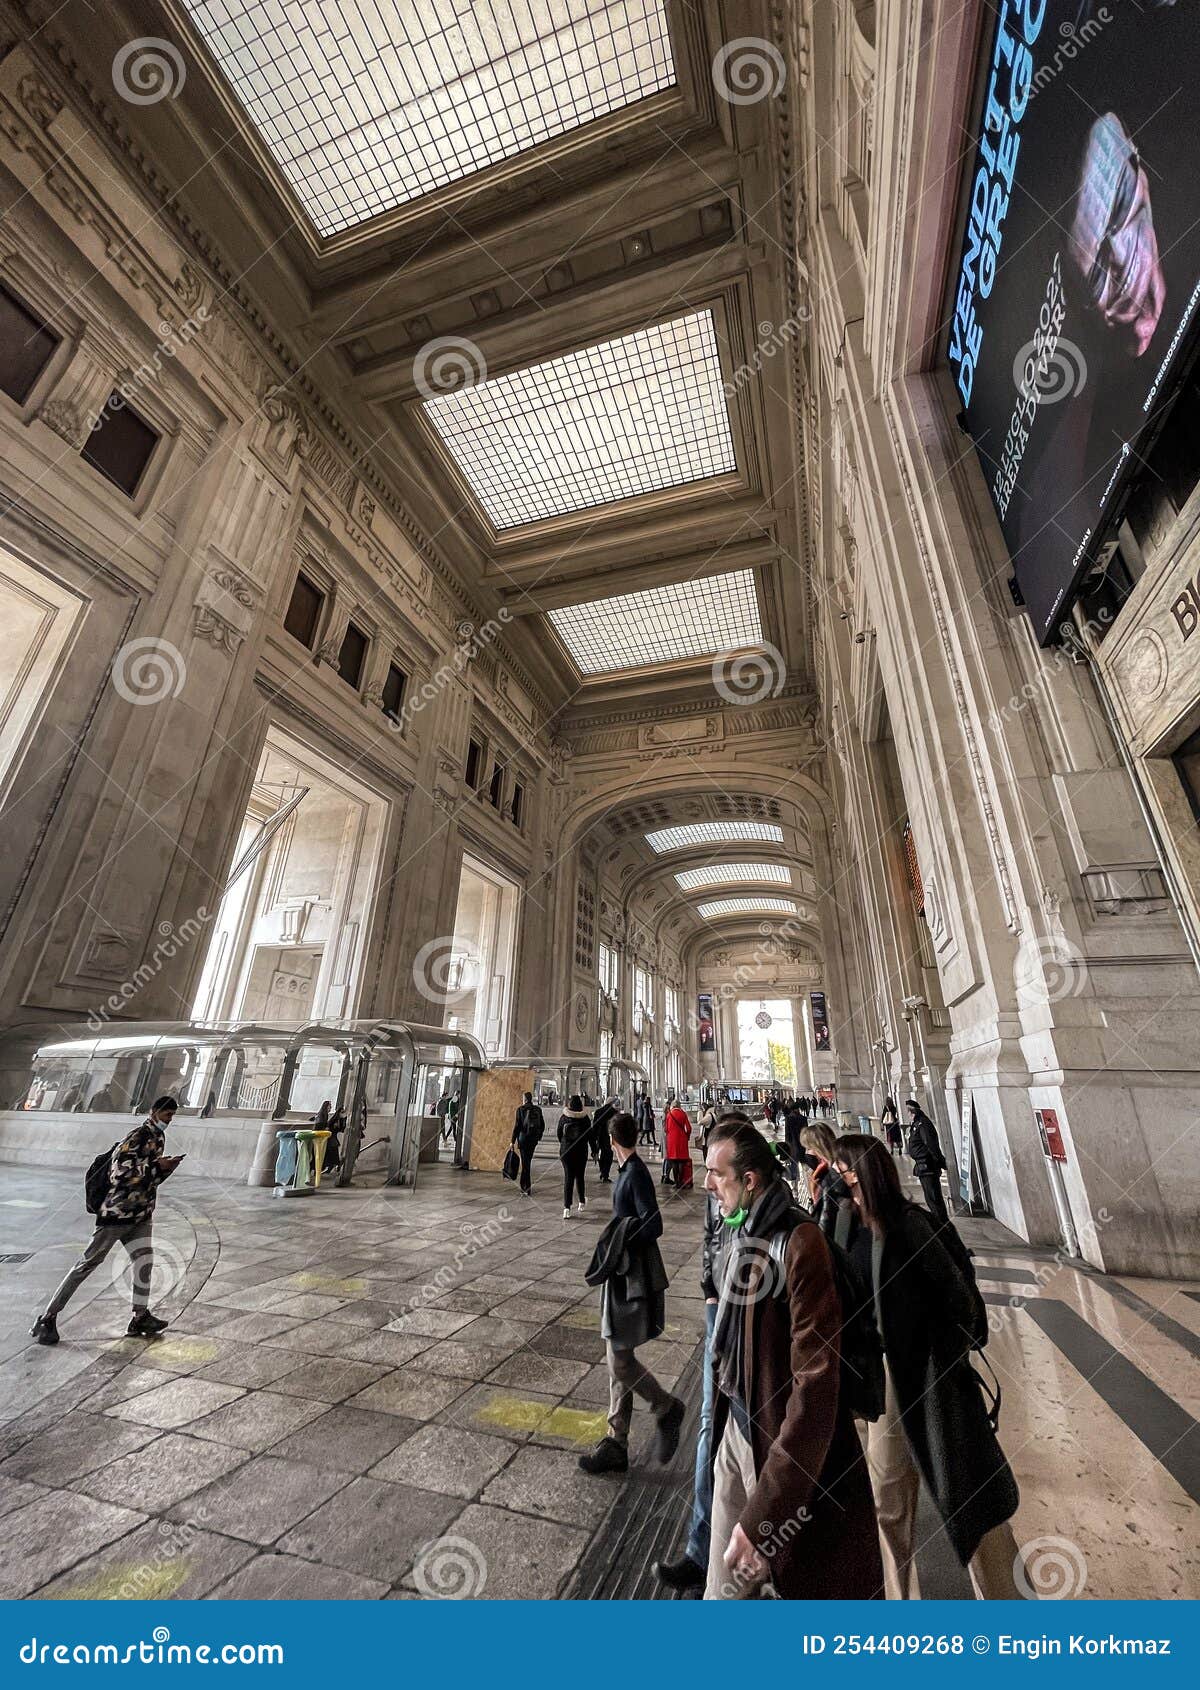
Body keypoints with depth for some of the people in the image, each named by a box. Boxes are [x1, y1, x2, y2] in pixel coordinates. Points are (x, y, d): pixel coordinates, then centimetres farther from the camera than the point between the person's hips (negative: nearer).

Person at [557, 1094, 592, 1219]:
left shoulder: (563, 1117, -6)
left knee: (568, 1177, 3)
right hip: (581, 1151, 0)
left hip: (566, 1150, 0)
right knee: (579, 1176, 17)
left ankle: (566, 1208, -5)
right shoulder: (585, 1118, -8)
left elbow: (559, 1133, 5)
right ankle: (582, 1202, 32)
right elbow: (590, 1135, -3)